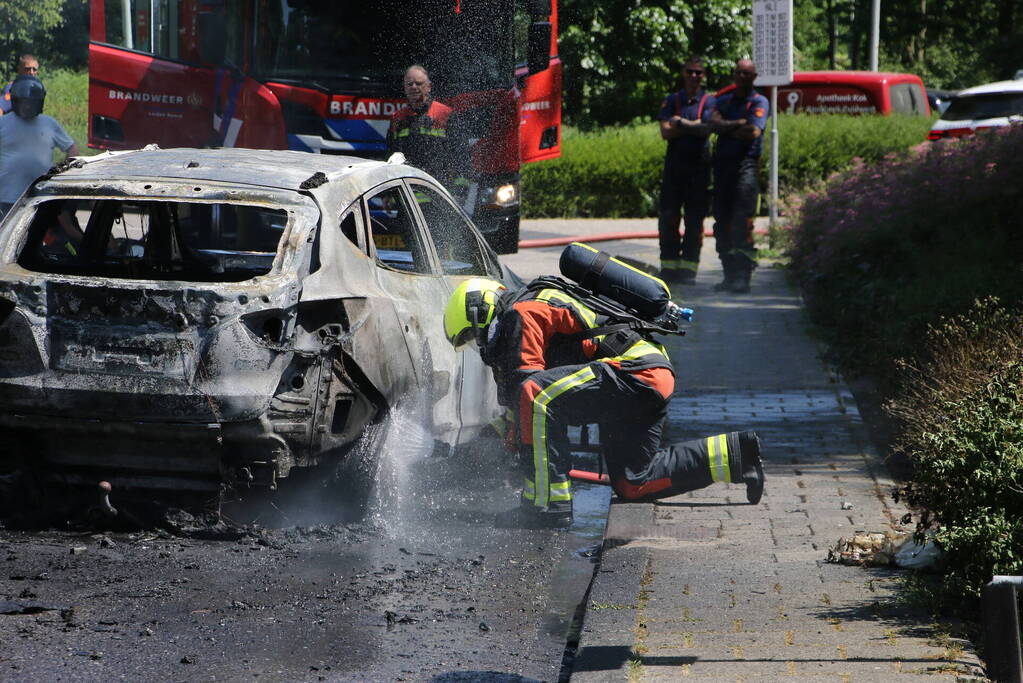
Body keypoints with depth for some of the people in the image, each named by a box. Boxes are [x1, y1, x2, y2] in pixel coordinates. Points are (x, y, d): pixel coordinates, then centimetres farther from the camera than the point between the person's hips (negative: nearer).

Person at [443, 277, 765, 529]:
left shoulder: (521, 314, -3)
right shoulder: (539, 306, 28)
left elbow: (524, 384, -13)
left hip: (635, 371, -11)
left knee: (534, 395, -26)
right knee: (633, 485, 18)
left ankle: (547, 503, -27)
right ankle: (735, 452, 21)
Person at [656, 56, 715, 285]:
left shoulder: (709, 102, 5)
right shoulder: (671, 101, 10)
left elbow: (707, 129, -10)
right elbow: (665, 132, -3)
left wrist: (680, 123, -7)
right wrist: (694, 126, -6)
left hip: (698, 165, -1)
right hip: (674, 164, 1)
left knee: (695, 219, -2)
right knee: (668, 217, -2)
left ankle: (688, 268, 1)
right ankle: (669, 265, 4)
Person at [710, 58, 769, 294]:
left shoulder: (758, 102, 4)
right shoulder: (724, 101, 19)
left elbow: (753, 133, -10)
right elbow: (714, 123, 0)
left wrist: (727, 129, 1)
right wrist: (739, 124, -11)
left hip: (746, 163, -6)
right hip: (722, 163, 6)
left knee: (742, 222, -14)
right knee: (722, 221, 5)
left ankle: (743, 276, -18)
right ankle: (730, 275, 11)